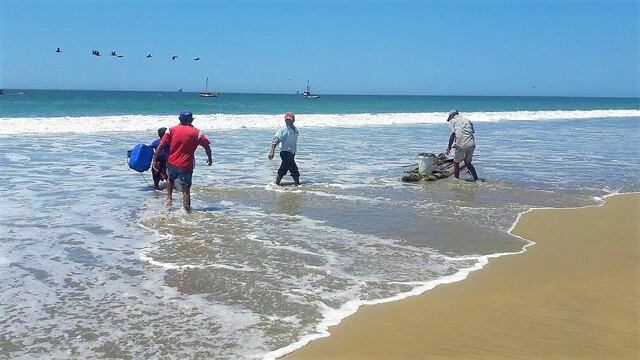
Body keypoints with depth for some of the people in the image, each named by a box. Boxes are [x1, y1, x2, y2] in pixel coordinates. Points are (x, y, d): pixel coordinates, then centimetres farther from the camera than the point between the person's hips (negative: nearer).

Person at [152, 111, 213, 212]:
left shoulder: (172, 130, 1)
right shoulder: (196, 133, -2)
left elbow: (161, 146, -4)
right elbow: (207, 147, 1)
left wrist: (155, 160, 1)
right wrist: (209, 158, 19)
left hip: (172, 163, 2)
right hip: (186, 165, -2)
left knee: (170, 180, 33)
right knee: (186, 190, 3)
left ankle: (169, 198, 22)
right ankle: (187, 211, 2)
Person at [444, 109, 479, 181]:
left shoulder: (452, 121, 5)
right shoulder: (467, 120, 21)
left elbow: (453, 134, -7)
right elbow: (472, 132, 17)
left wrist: (448, 148, -8)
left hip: (462, 145, -5)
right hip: (472, 145, 5)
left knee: (456, 162, 12)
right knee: (468, 163, 21)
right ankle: (476, 178, 13)